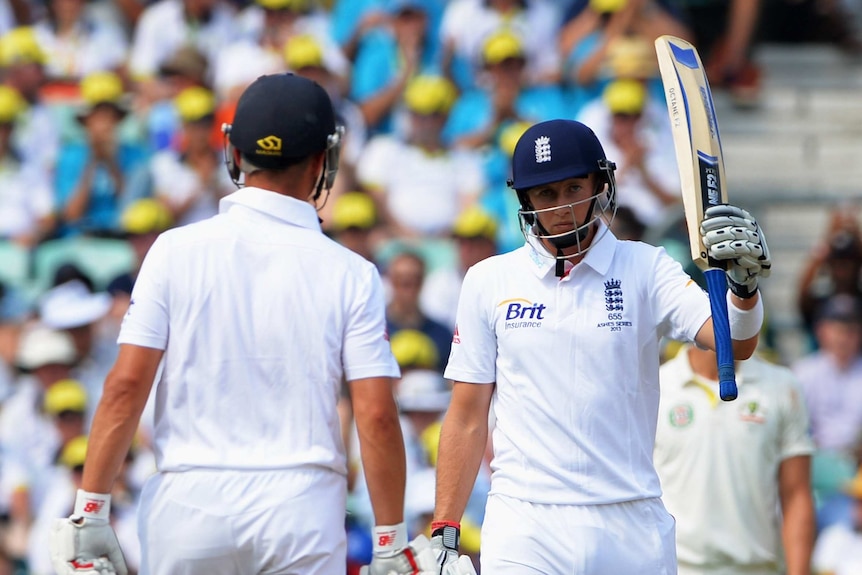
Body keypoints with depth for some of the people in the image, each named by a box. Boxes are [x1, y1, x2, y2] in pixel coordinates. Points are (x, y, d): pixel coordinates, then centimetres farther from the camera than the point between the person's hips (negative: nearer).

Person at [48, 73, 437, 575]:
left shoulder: (176, 251, 0)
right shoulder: (350, 274, -1)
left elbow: (126, 386, -5)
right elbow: (377, 416, -5)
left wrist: (90, 512, -1)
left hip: (188, 504, 1)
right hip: (303, 512, -1)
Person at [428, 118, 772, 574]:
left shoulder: (644, 270, 5)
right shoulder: (488, 281, 8)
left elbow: (735, 343, -10)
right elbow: (467, 417, 10)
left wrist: (744, 284, -31)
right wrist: (444, 533, 6)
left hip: (632, 529, 0)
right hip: (524, 532, 0)